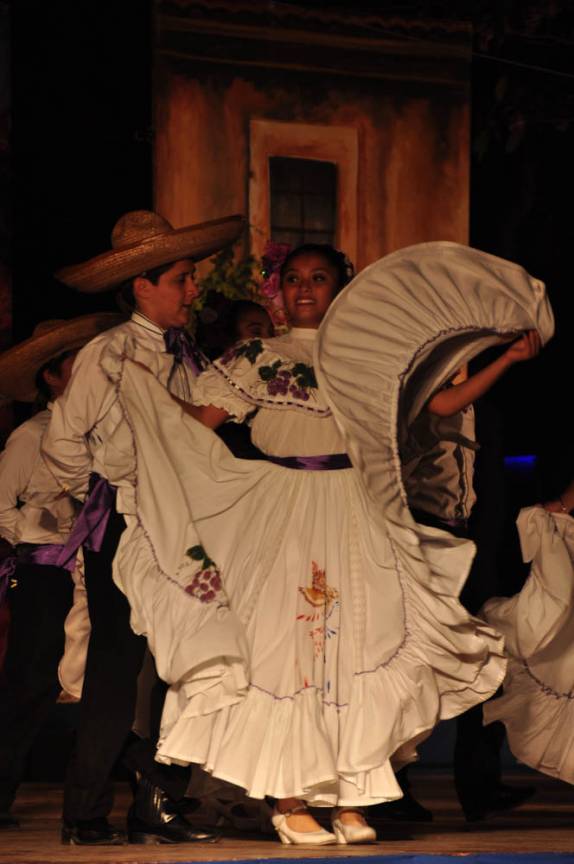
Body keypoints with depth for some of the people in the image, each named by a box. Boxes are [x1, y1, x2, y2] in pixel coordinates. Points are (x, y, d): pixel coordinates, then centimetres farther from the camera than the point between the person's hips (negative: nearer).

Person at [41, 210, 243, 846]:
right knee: (116, 668, -6)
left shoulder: (189, 359, 11)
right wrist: (101, 498, 1)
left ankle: (158, 810, 9)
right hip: (122, 530, -6)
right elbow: (62, 441, -5)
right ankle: (85, 815, 2)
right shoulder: (106, 356, -7)